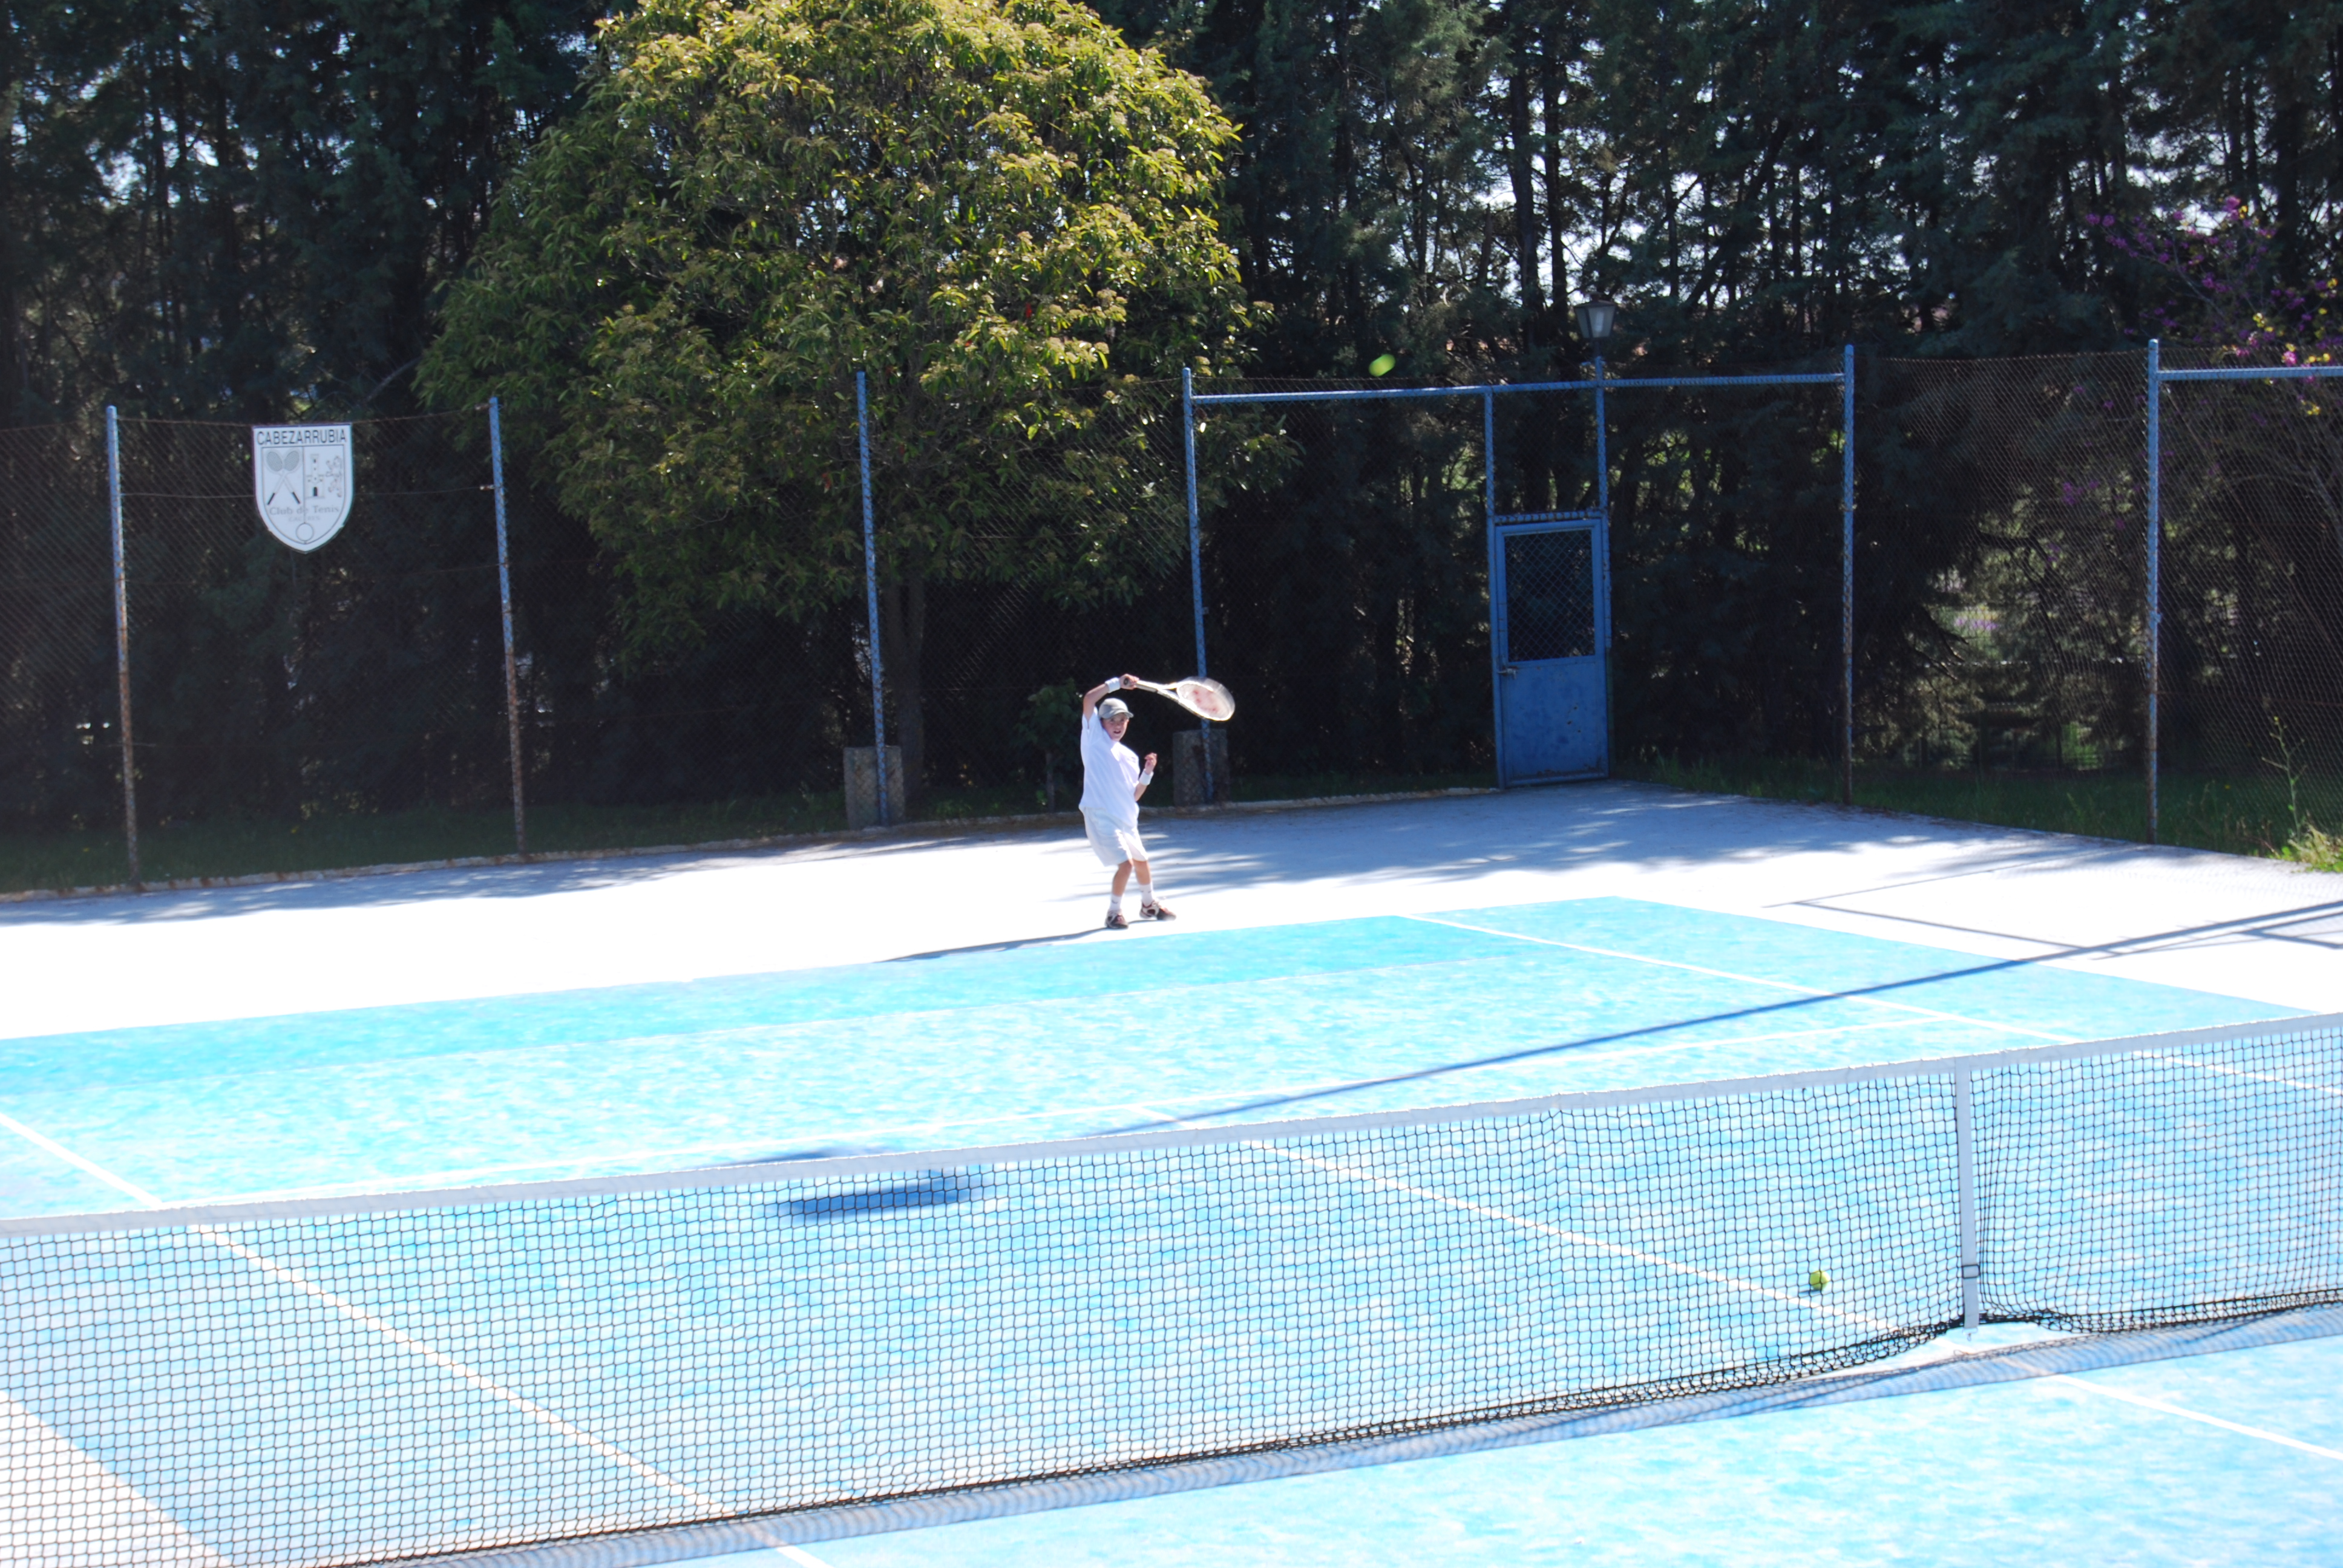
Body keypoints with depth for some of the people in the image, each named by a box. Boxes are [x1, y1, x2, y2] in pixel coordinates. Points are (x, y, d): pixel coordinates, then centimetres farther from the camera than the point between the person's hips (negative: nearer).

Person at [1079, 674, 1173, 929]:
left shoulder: (1129, 757, 16)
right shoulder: (1095, 738, 1)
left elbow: (1133, 796, 15)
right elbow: (1089, 699, -11)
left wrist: (1148, 773, 2)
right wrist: (1117, 683, -11)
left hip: (1126, 819, 7)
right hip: (1101, 816, -7)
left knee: (1141, 861, 22)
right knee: (1126, 863, -16)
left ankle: (1149, 905, 45)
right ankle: (1113, 913, -1)